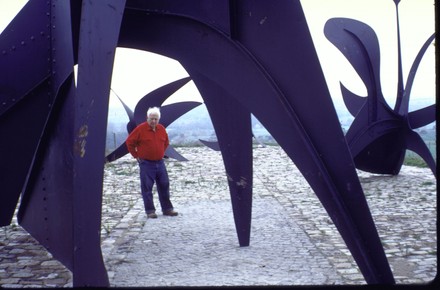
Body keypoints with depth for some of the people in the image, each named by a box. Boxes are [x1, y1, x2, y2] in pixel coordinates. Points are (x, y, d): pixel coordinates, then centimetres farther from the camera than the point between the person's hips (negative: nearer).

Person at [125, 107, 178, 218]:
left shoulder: (161, 129, 7)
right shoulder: (140, 129, -8)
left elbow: (166, 142, 24)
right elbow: (129, 142, -3)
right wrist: (136, 155, -2)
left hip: (160, 163, 5)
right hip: (146, 163, -5)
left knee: (164, 186, 7)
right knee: (147, 188, -3)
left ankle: (167, 209, 17)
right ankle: (150, 211, 4)